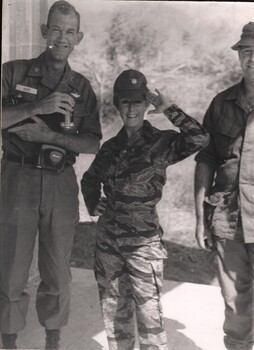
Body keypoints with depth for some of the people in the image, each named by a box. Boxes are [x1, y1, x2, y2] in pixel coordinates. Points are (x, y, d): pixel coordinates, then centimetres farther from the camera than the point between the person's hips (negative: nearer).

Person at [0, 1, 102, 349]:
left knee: (57, 272, 8)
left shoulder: (81, 87, 9)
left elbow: (93, 144, 2)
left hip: (62, 184, 2)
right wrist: (36, 107, -22)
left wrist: (48, 135, -12)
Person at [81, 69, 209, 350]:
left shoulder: (161, 142, -6)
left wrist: (169, 109, -17)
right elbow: (89, 179, 24)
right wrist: (93, 204, 8)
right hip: (108, 239, 5)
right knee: (113, 314, 14)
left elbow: (199, 138, -26)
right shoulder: (111, 147, 7)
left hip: (143, 241, -5)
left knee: (149, 315, -4)